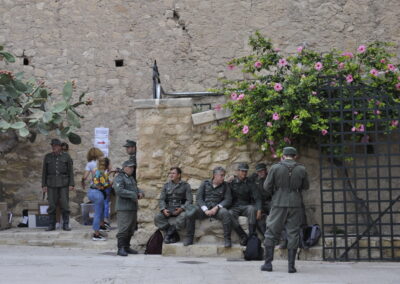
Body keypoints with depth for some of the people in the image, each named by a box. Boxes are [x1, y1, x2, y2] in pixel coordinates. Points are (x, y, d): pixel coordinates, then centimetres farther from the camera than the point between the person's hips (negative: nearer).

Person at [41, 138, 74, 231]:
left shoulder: (66, 157, 1)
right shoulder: (47, 157, 5)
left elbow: (70, 171, 0)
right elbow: (44, 172, 6)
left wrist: (71, 184, -8)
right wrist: (44, 185, -1)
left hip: (63, 183, -1)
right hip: (51, 184, 1)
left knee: (65, 204, -4)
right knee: (51, 205, -1)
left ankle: (65, 225, 2)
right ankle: (51, 225, 6)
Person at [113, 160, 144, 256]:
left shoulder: (131, 178, 22)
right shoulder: (119, 178, -8)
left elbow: (136, 189, 24)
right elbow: (119, 190, -21)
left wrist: (140, 193, 0)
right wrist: (133, 195, -21)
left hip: (133, 208, 9)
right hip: (124, 209, -9)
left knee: (131, 230, 10)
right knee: (123, 229, -11)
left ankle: (127, 247, 18)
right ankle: (121, 249, -9)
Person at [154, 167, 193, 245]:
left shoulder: (185, 185, 4)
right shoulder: (166, 185, 13)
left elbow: (189, 200, -2)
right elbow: (161, 199, 7)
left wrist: (181, 209, -20)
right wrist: (163, 209, -13)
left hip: (180, 209, -3)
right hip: (168, 209, 3)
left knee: (183, 217, -38)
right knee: (157, 218, -25)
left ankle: (169, 234, -23)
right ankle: (173, 235, -22)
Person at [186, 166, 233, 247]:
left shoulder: (225, 185, 9)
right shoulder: (205, 183, 9)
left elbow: (228, 200, 0)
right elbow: (198, 198, 2)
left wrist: (216, 207, -16)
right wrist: (205, 210, -14)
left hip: (217, 209, -1)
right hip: (204, 208, 1)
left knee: (225, 213, -35)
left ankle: (227, 239, -26)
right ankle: (190, 239, -17)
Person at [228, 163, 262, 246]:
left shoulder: (249, 183, 10)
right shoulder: (232, 182, 8)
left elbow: (257, 198, 2)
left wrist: (259, 210, -14)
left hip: (246, 206, 1)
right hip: (234, 207, -1)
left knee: (252, 208, -34)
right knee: (230, 214, -35)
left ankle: (252, 235, -33)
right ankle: (243, 237, -31)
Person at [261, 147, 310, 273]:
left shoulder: (275, 168, -4)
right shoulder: (301, 169, 0)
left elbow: (267, 186, -2)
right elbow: (306, 186, 11)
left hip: (278, 204, -1)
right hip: (295, 205, 1)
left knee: (271, 233, 8)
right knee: (293, 234, 5)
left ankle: (268, 263, 6)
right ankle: (291, 265, 3)